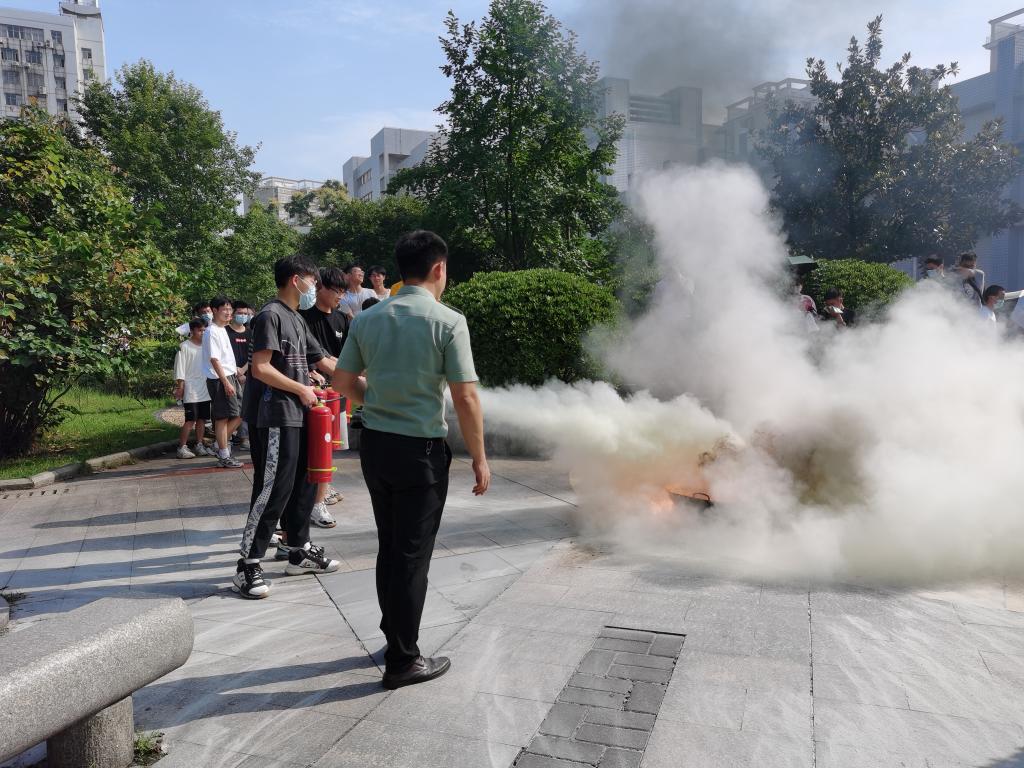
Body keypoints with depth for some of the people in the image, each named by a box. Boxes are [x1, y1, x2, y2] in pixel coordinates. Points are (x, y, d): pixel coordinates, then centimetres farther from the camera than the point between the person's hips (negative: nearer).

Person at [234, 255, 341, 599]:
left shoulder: (297, 320, 17)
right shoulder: (271, 315, -12)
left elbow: (323, 361, 23)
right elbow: (260, 368, -20)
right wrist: (301, 389, -12)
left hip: (297, 416, 10)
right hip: (274, 419, -9)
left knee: (303, 484, 14)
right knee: (273, 489, -8)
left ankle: (300, 551, 26)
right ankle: (247, 565, 1)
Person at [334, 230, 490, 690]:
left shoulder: (367, 319, 3)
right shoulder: (447, 322, -13)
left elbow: (343, 383, 9)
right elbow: (465, 398, -15)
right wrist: (479, 458, -5)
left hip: (374, 444, 6)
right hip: (420, 449, -6)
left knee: (389, 548, 20)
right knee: (412, 556, 6)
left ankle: (395, 636, 36)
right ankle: (402, 661, 18)